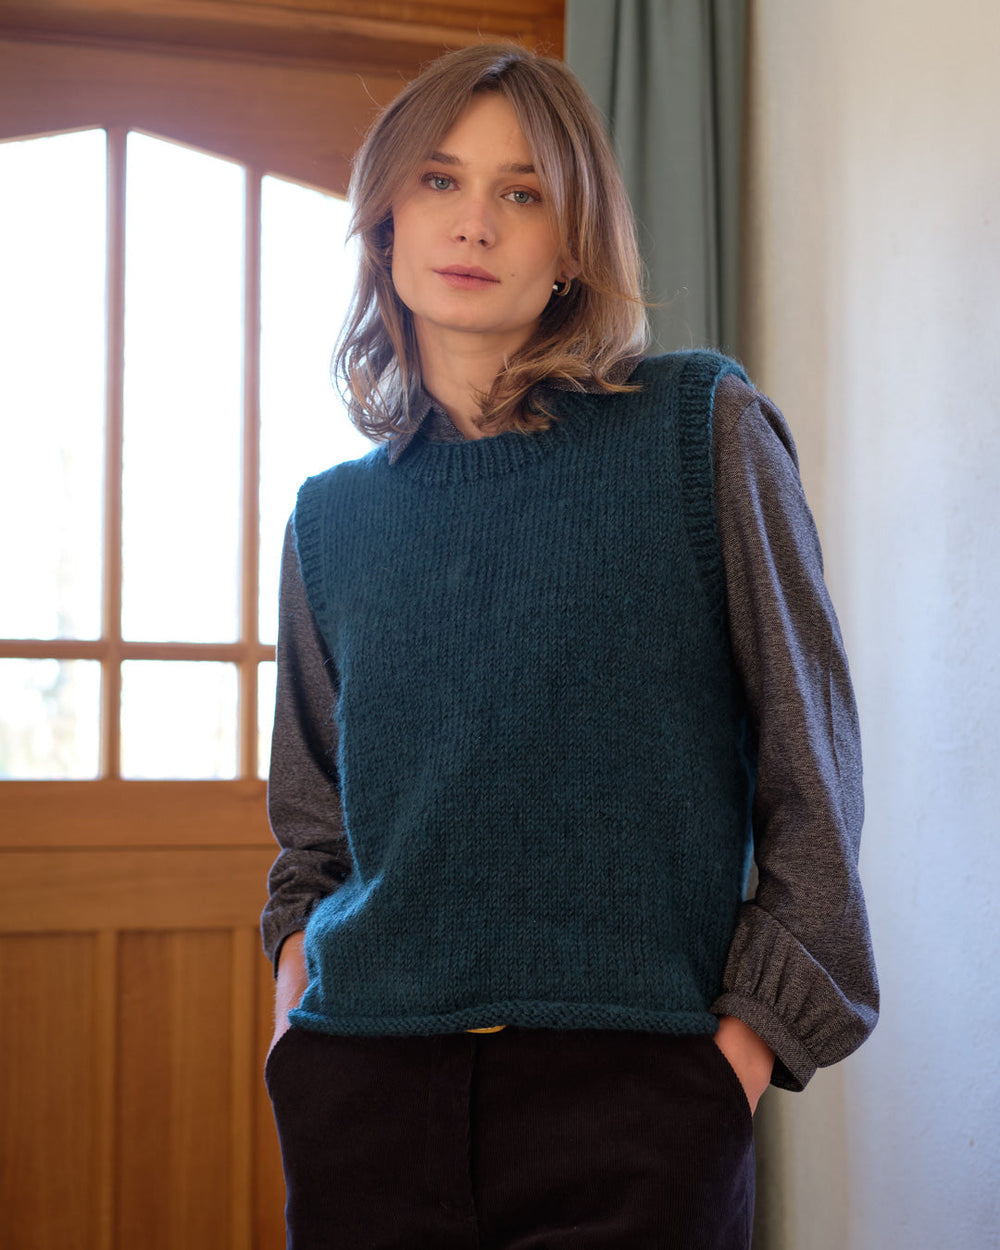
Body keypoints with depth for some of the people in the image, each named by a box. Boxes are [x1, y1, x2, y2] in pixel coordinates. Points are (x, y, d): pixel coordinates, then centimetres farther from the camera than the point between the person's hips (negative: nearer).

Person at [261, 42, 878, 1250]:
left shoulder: (702, 429, -1)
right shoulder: (333, 517, 10)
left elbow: (812, 762, -1)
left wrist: (755, 1029, -6)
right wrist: (299, 966, 4)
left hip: (630, 1088, -3)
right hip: (362, 1090, 3)